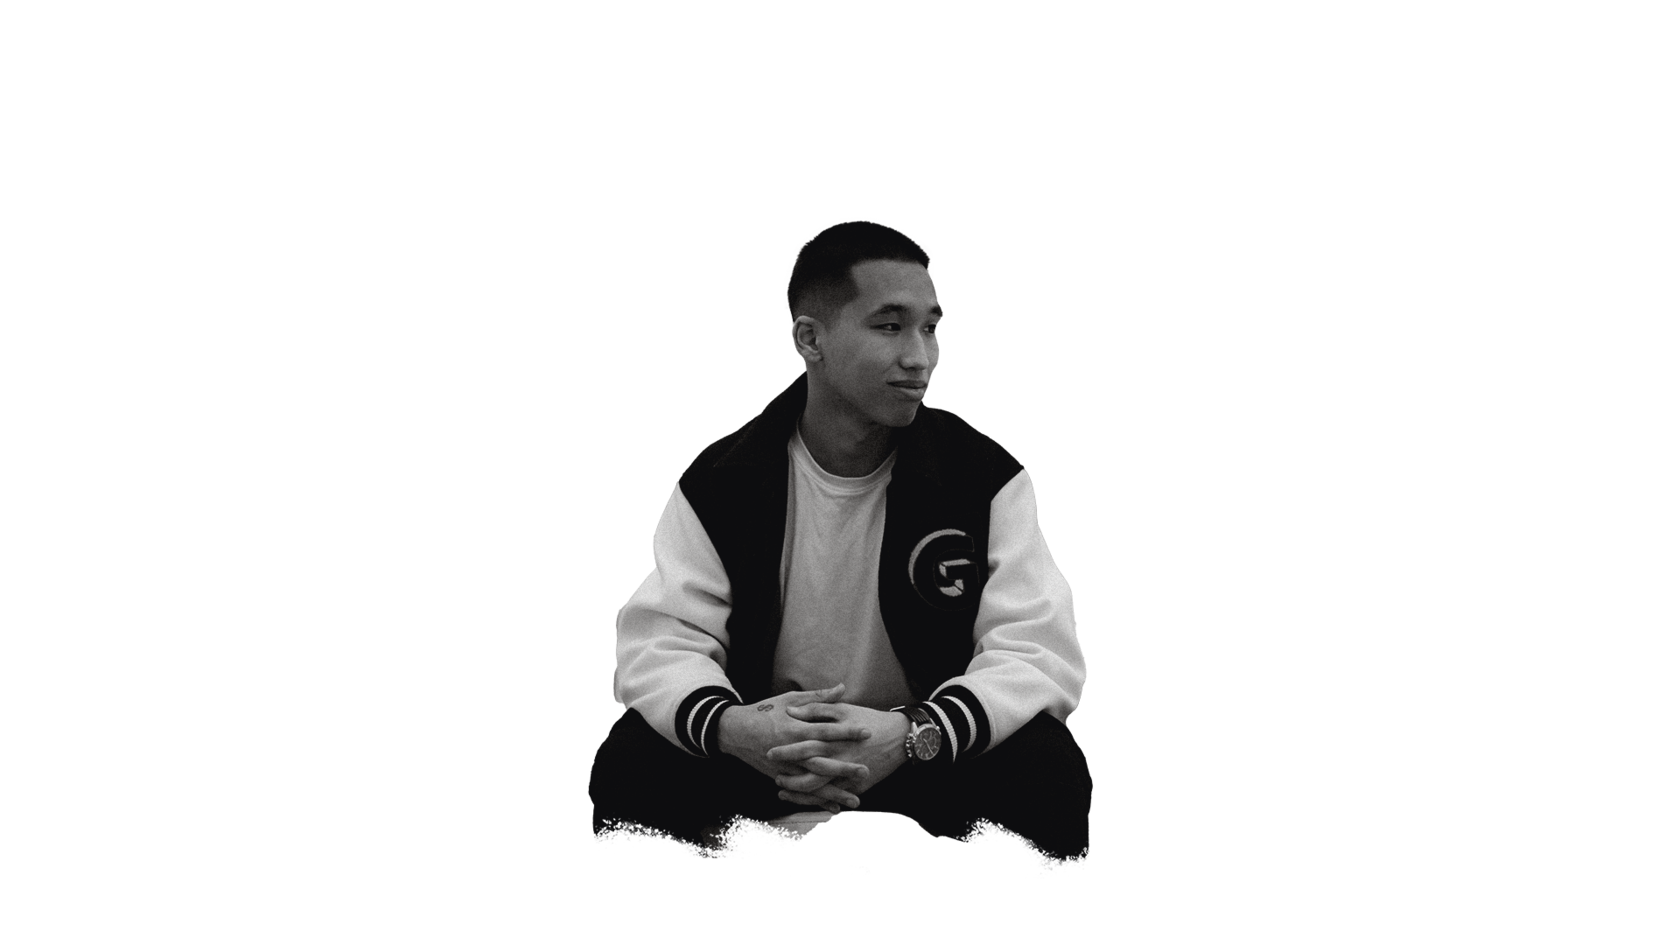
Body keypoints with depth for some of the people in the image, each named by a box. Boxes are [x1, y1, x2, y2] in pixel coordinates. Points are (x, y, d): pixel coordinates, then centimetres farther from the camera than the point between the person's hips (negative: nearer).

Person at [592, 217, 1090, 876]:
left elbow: (1040, 649, -17)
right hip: (767, 741, 1)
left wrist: (912, 737, -37)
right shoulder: (716, 485, -7)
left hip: (928, 743, 0)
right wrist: (728, 727, -38)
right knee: (628, 762, -26)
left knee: (1048, 768, -31)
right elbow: (658, 642, -12)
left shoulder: (986, 477, -10)